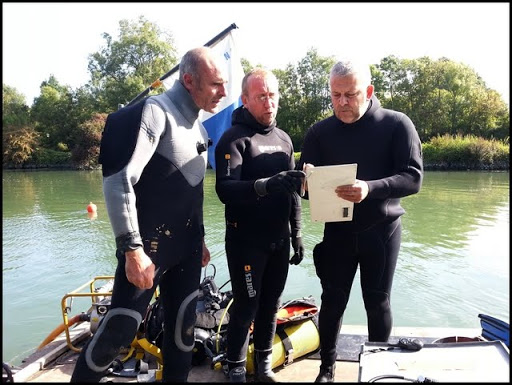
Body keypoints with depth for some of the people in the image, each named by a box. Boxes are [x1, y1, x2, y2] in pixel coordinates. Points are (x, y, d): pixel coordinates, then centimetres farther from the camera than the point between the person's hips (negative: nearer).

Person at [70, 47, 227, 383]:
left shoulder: (198, 127, 13)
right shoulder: (154, 112, -13)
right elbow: (118, 181, -20)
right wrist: (133, 250, -22)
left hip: (186, 247, 8)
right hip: (149, 245, -7)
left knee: (183, 324, 13)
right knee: (121, 328, -1)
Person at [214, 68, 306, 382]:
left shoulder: (284, 138, 11)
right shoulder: (233, 138, -9)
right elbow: (225, 189, -23)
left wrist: (297, 234, 13)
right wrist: (265, 185, -39)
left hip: (279, 241, 6)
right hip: (246, 242, -5)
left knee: (271, 305, 12)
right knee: (246, 307, 2)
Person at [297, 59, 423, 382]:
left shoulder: (397, 124, -6)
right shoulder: (319, 132, 0)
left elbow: (413, 177, -15)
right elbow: (306, 184, -1)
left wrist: (370, 188, -33)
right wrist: (309, 181, -27)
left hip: (382, 231, -1)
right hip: (337, 231, 2)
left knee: (378, 303, 11)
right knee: (333, 301, 8)